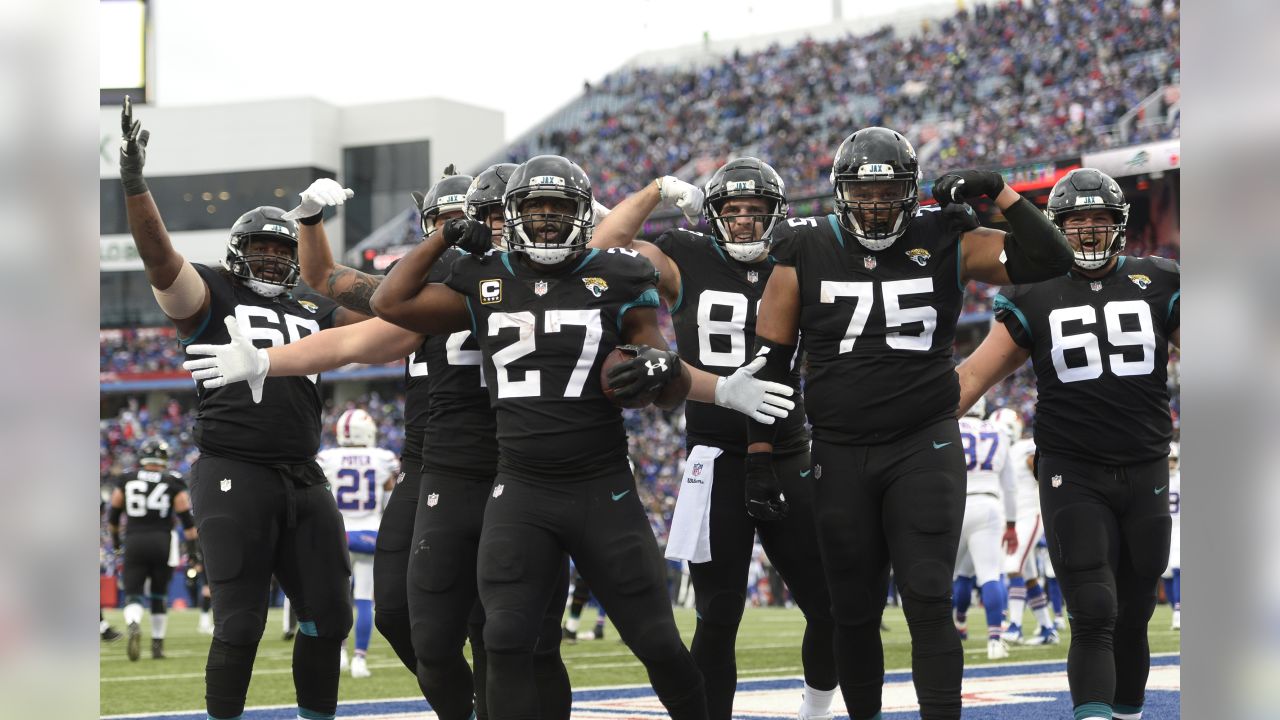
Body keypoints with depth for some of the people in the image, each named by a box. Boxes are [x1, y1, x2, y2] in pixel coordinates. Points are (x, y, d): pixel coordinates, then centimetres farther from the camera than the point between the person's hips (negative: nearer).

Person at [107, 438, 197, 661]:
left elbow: (113, 513, 14)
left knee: (133, 595, 0)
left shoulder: (126, 480, 4)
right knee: (160, 595, 15)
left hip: (134, 542, 0)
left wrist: (114, 535, 30)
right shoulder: (173, 482, 0)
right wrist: (192, 543, 6)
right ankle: (157, 644, 17)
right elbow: (186, 516, -2)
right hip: (162, 542, 0)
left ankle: (134, 626, -31)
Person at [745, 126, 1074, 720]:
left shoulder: (946, 243, 0)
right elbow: (769, 362, 4)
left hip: (925, 448, -1)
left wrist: (1000, 193, -12)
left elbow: (1050, 262, -3)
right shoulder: (806, 255, 0)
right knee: (854, 613, 8)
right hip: (839, 456, 1)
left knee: (929, 604, -10)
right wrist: (760, 455, 0)